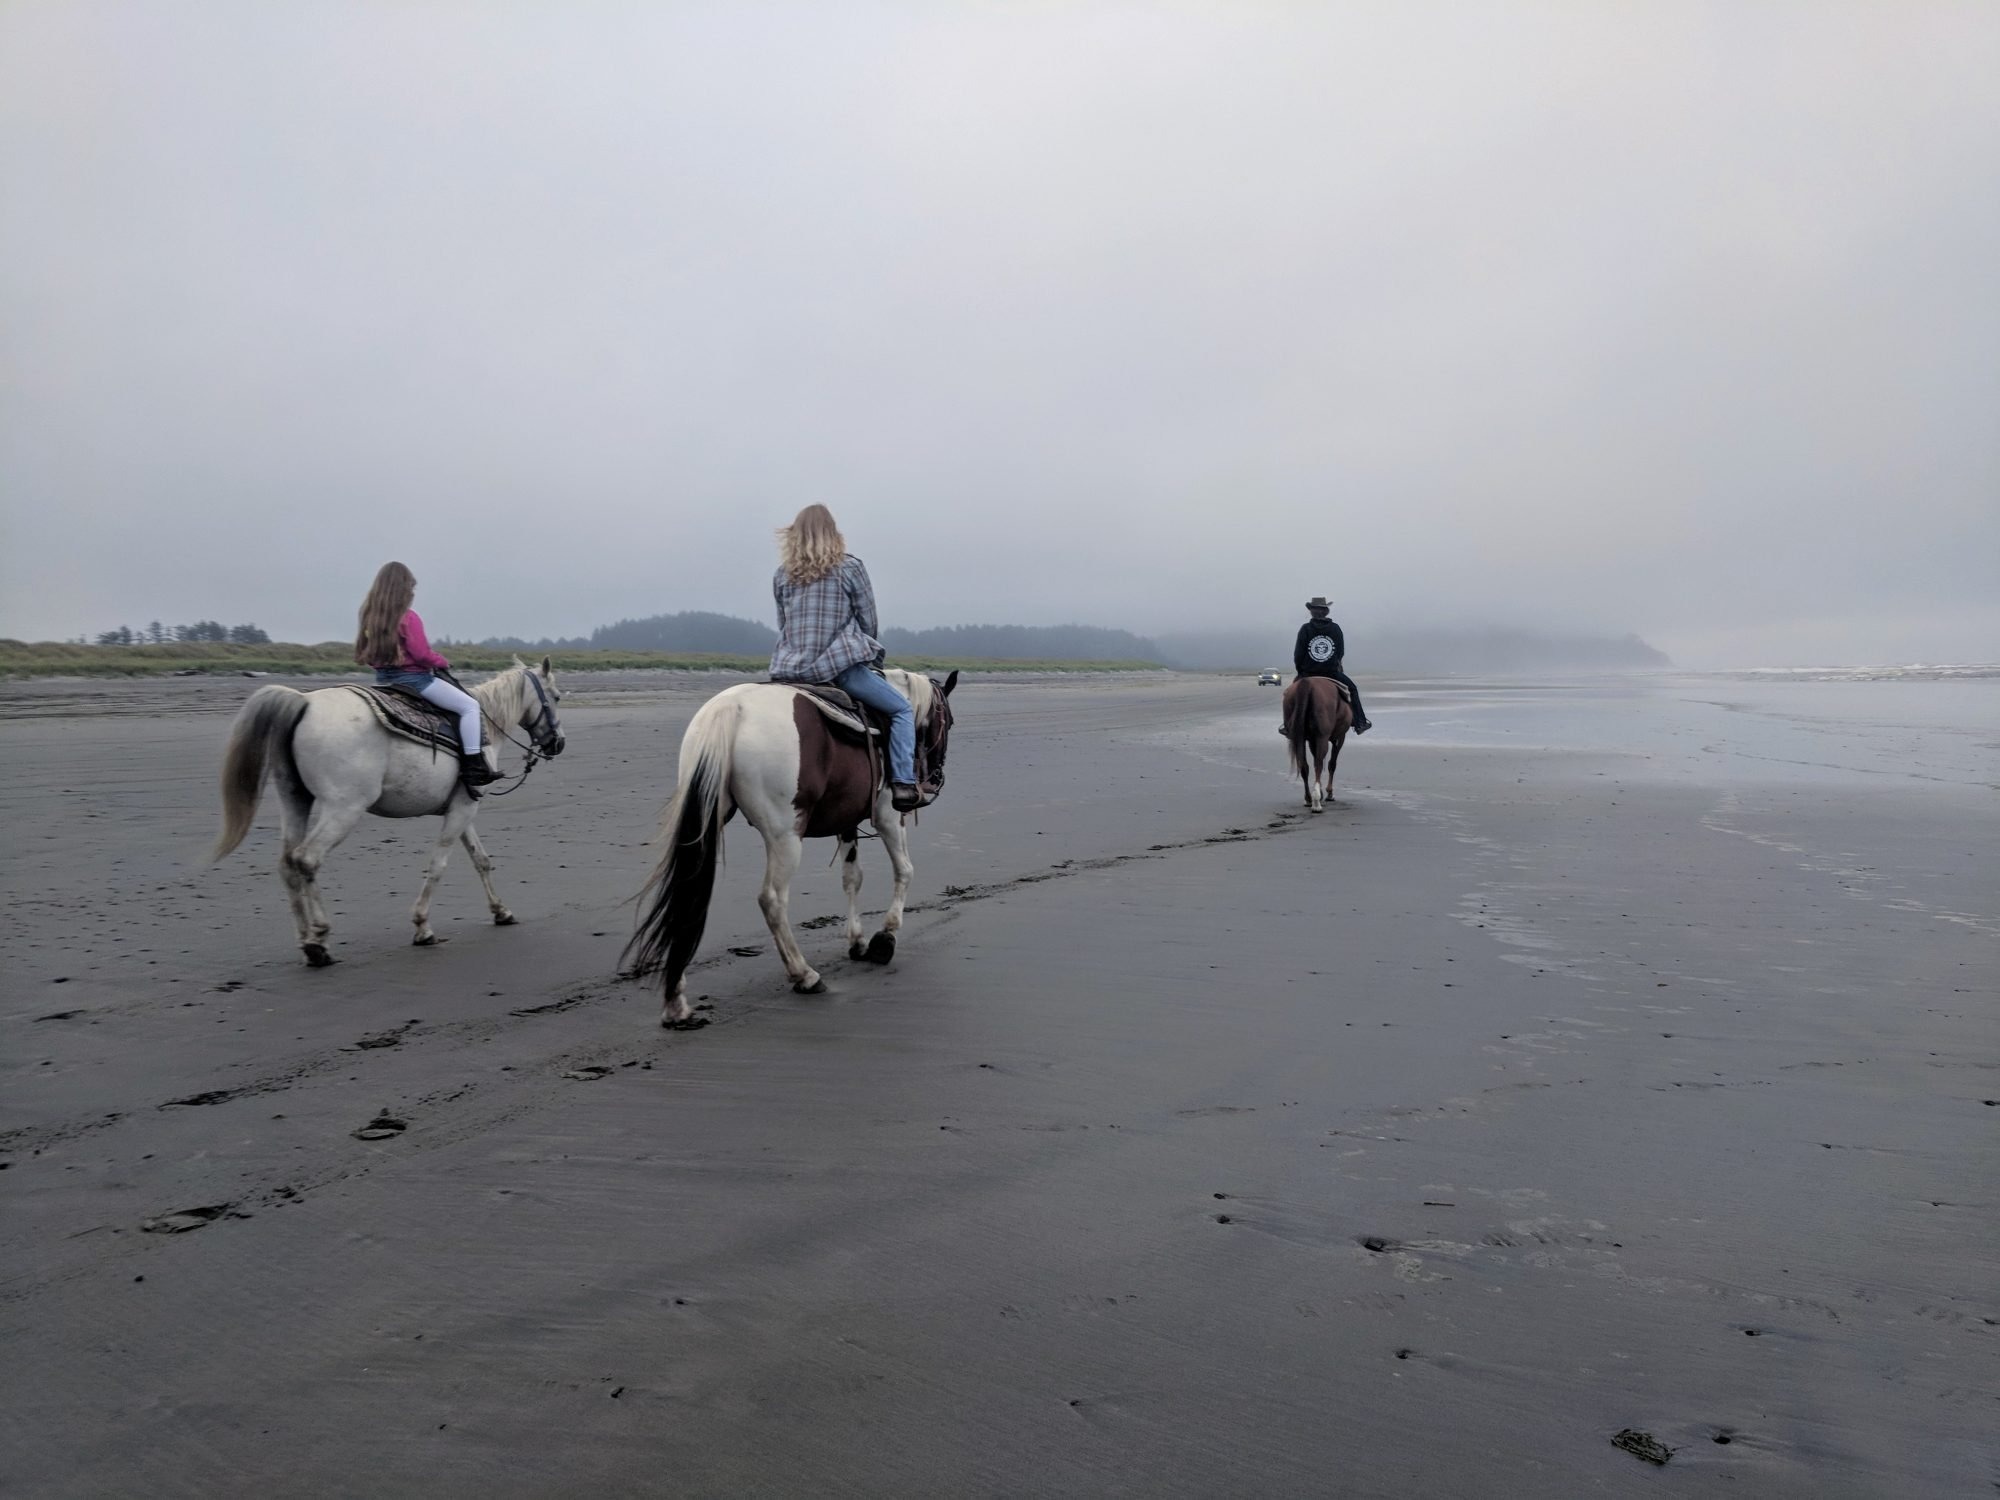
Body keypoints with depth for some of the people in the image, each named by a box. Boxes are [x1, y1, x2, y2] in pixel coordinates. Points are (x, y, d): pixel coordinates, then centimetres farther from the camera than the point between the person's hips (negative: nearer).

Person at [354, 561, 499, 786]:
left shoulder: (370, 616, 6)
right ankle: (474, 766, -15)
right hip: (413, 678, -9)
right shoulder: (409, 618, -16)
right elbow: (422, 654, -19)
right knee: (469, 705, -6)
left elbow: (363, 653, 10)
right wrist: (443, 663, -2)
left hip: (383, 676, 9)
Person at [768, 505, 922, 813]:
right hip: (841, 665, -4)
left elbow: (782, 624, 14)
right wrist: (864, 650, 20)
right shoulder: (850, 567, 0)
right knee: (902, 710, 7)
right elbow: (869, 622, 3)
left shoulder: (783, 575, 10)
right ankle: (903, 785, -8)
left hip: (791, 671, 5)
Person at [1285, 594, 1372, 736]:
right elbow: (1341, 652, 5)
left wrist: (1300, 670, 9)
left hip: (1308, 673, -1)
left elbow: (1298, 653, -7)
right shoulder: (1335, 629, -1)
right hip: (1332, 672, 1)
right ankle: (1360, 723, 19)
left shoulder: (1305, 629, -8)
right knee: (1352, 688, 21)